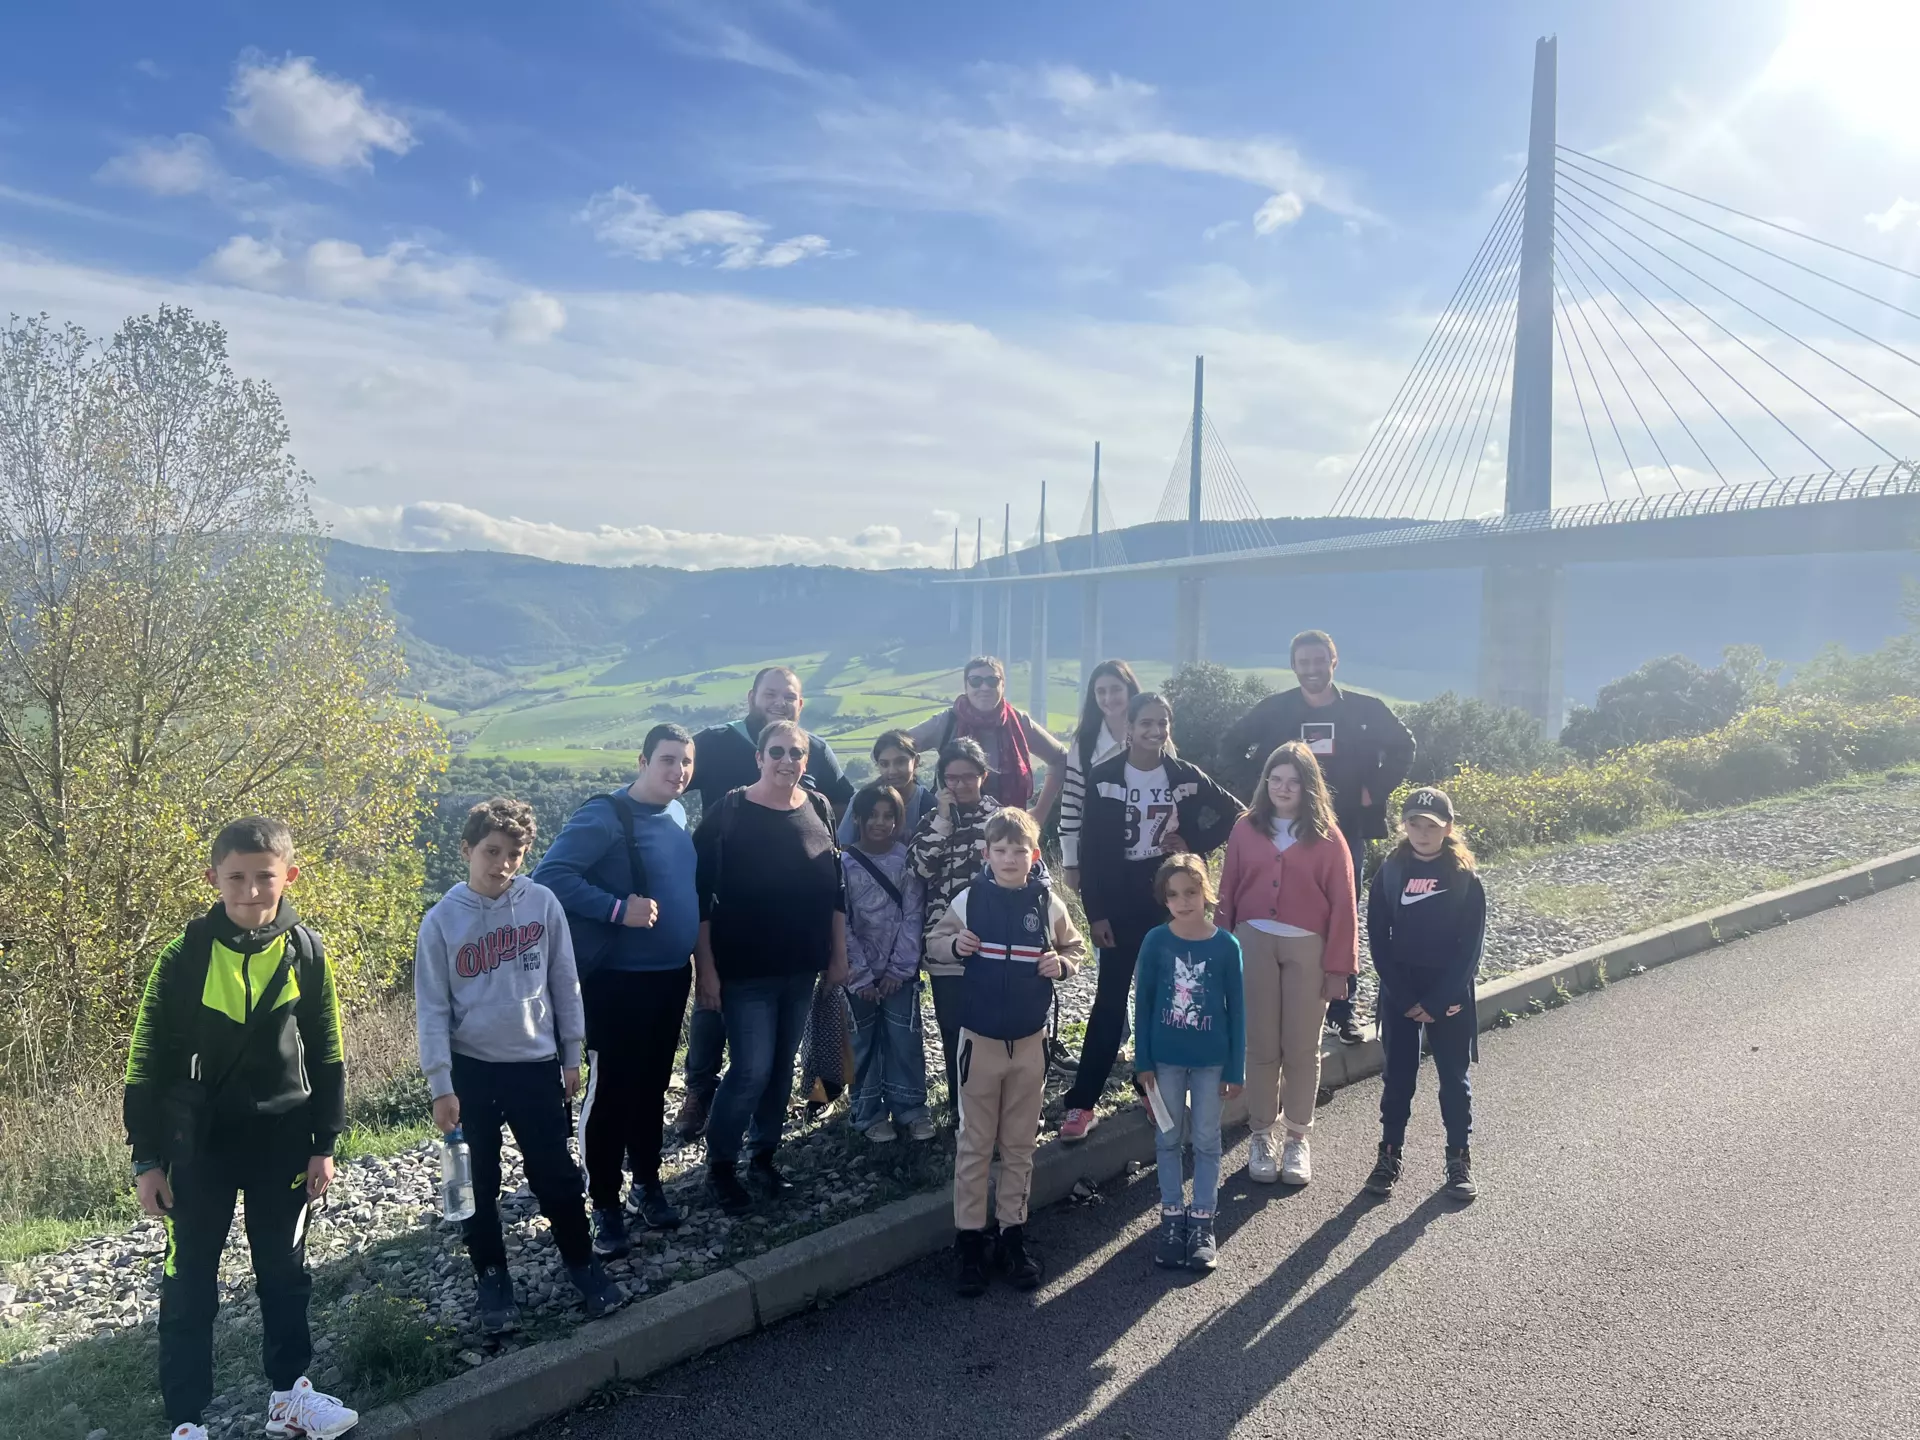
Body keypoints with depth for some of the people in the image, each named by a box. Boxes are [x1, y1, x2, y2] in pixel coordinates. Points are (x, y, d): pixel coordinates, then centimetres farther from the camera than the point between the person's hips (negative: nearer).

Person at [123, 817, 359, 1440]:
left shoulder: (306, 952, -6)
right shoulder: (185, 956, -12)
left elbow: (325, 1054, 2)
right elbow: (148, 1059, -5)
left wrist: (324, 1144, 3)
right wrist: (147, 1157, -4)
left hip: (283, 1141, 2)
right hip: (199, 1144, -2)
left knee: (284, 1271, 15)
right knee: (189, 1281, 8)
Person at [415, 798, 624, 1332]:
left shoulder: (543, 903, -7)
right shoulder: (442, 921, -10)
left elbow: (564, 983, 2)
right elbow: (431, 1008, -5)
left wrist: (572, 1056, 5)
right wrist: (441, 1087, -7)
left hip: (537, 1063, 0)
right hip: (472, 1069, 0)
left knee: (556, 1174, 9)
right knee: (480, 1183, 13)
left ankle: (582, 1264, 27)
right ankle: (491, 1276, 30)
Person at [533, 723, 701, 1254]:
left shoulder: (678, 815, 7)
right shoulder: (605, 816, -16)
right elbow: (551, 875, -23)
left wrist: (694, 955, 11)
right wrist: (618, 908, -27)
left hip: (672, 976, 7)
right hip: (617, 981, -7)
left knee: (652, 1087, 18)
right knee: (610, 1091, 2)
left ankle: (646, 1184, 33)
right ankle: (605, 1206, 16)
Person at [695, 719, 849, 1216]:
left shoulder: (818, 809, 3)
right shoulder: (728, 812, -11)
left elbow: (834, 887, 10)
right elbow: (701, 895, -11)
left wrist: (838, 954, 10)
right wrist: (706, 968, -13)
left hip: (801, 968, 5)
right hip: (744, 970, -5)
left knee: (782, 1065, 13)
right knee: (752, 1070, -6)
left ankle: (764, 1155, 31)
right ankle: (720, 1164, 14)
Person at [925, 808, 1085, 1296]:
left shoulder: (1047, 902, -4)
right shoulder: (970, 899, -7)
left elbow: (1075, 947, 9)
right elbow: (935, 940, 3)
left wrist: (1062, 963, -12)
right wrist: (954, 945, -18)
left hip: (1030, 1041, 2)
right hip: (980, 1038, -1)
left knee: (1020, 1144, 14)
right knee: (974, 1144, 7)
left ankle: (1012, 1234, 27)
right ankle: (969, 1239, 18)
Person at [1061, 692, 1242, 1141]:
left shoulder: (1186, 776, -1)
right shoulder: (1103, 777, -5)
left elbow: (1233, 813, 10)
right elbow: (1091, 850, -5)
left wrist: (1195, 844, -4)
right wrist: (1095, 912, -8)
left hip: (1171, 902, 2)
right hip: (1120, 905, -2)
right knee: (1110, 1001, -1)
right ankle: (1082, 1103, 4)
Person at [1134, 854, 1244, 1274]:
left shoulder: (1226, 945, -10)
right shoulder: (1155, 942, -9)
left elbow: (1236, 1009, -4)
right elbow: (1143, 1002, -2)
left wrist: (1236, 1069, -3)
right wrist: (1143, 1061, -3)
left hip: (1211, 1060, -1)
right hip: (1166, 1058, 1)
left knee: (1207, 1142, 9)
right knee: (1168, 1139, 11)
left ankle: (1202, 1220, 21)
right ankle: (1172, 1215, 25)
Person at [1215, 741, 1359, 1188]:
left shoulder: (1327, 838, -3)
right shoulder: (1246, 829, 3)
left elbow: (1342, 906, -3)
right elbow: (1227, 893, 5)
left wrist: (1338, 965, -6)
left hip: (1307, 949, -1)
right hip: (1253, 942, 1)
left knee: (1302, 1048, 8)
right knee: (1261, 1045, 8)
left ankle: (1297, 1138, 22)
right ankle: (1261, 1135, 21)